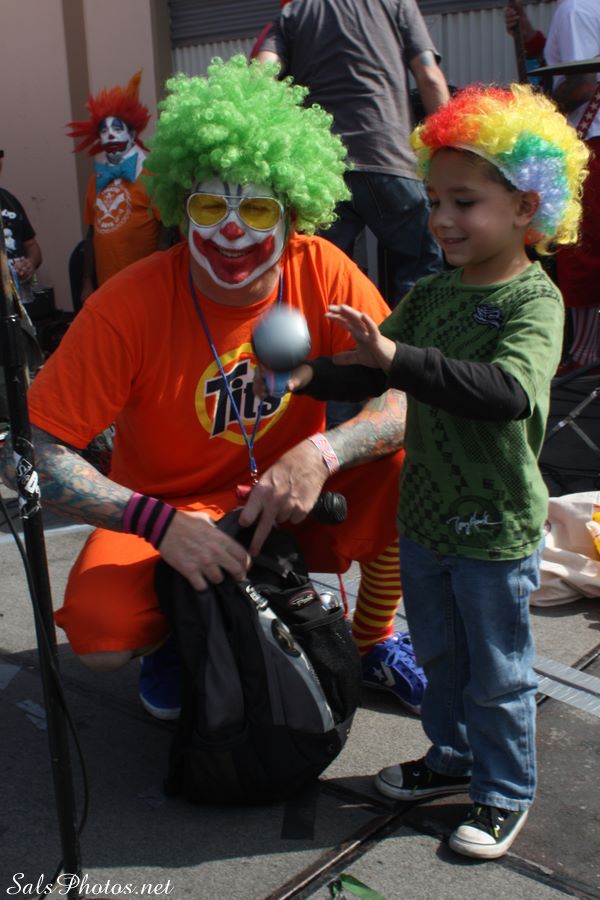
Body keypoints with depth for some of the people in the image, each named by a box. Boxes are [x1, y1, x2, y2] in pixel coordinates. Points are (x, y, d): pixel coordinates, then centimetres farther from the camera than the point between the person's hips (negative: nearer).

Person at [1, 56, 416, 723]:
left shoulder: (323, 275, -15)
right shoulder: (128, 307, -22)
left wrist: (321, 454, -34)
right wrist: (159, 523, -34)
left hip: (293, 502, 2)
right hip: (168, 510, -2)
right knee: (99, 634, -28)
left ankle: (376, 636, 6)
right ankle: (173, 634, 12)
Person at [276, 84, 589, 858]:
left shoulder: (534, 299, -17)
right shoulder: (431, 291, 3)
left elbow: (509, 390, -35)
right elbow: (375, 369, 1)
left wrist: (399, 357, -41)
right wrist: (308, 377, -16)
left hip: (495, 531, -6)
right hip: (423, 513, 6)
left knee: (497, 673, 12)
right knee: (438, 655, 23)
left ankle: (504, 793, 32)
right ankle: (452, 757, 45)